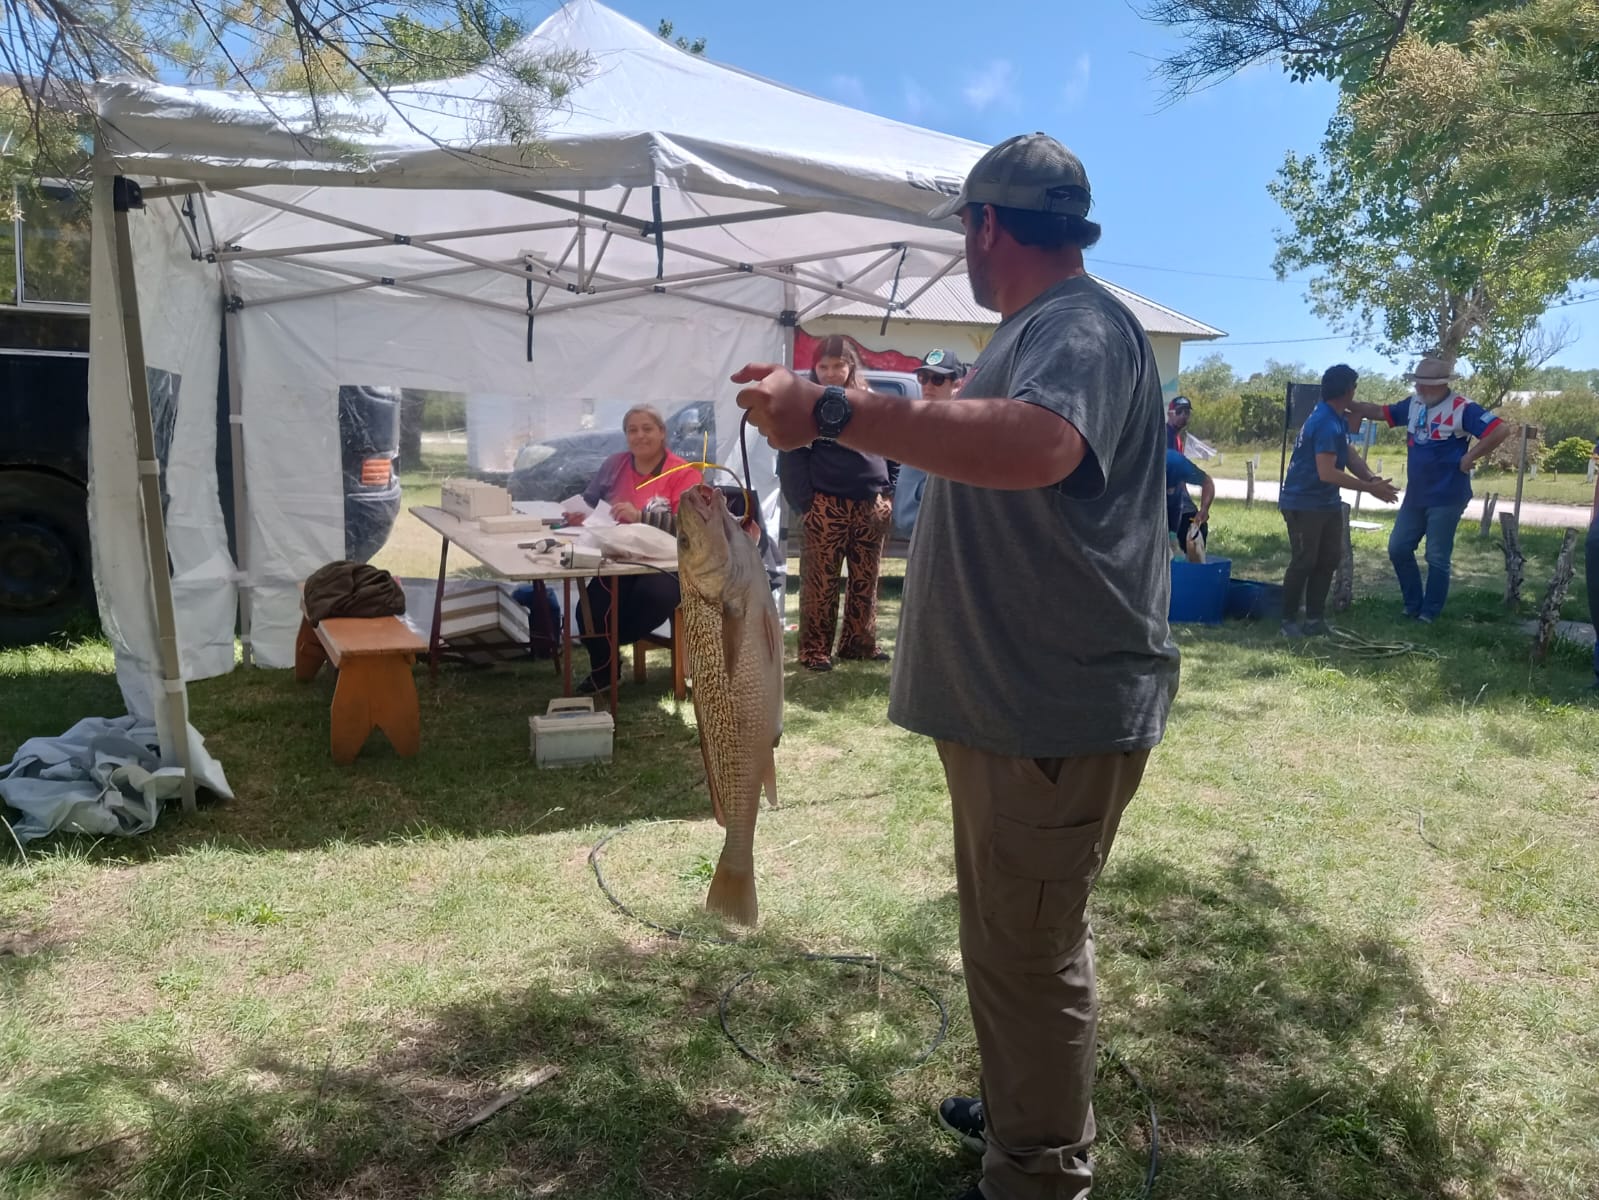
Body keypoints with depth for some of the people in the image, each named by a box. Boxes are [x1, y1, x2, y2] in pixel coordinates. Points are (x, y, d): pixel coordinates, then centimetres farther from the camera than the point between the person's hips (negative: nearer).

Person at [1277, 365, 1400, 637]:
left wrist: (1372, 478, -13)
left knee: (1329, 559, 12)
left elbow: (1349, 454, 6)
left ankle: (1315, 619, 20)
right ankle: (1289, 621, 7)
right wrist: (1370, 489, -26)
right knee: (1304, 562, -4)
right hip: (1303, 503, -10)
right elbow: (1327, 473, -30)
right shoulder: (1326, 424, -25)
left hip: (1326, 502, 10)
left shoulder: (1338, 418, 7)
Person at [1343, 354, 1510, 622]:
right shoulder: (1414, 403, 4)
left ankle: (1429, 614, 14)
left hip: (1446, 498, -7)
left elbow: (1501, 429, -22)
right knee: (1398, 548, 10)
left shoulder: (1461, 408, -17)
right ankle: (1413, 604, 24)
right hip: (1415, 495, 7)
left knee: (1437, 558, 2)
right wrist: (1348, 405, 2)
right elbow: (1381, 412, 14)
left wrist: (1471, 457, -18)